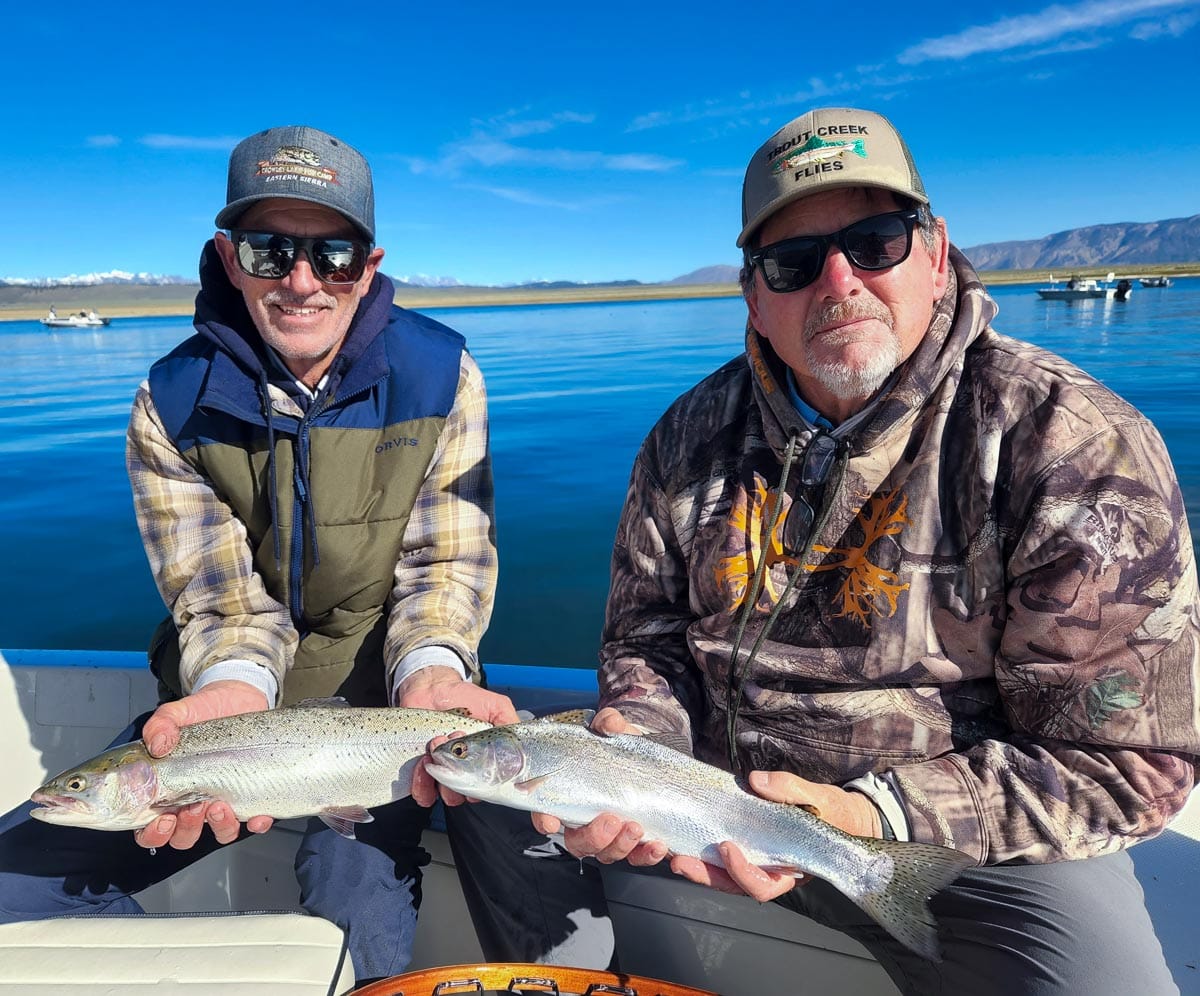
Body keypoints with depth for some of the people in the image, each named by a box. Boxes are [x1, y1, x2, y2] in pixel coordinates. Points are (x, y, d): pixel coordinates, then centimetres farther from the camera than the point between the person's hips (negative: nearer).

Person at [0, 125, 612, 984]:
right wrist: (236, 685, -32)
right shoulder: (173, 404, -7)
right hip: (229, 694, 3)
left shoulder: (441, 374, -9)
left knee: (365, 940, -23)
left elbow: (443, 562, -9)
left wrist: (432, 668, -30)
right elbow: (220, 593, -10)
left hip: (379, 698, -2)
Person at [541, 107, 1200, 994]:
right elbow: (648, 643, 5)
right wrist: (635, 754, -16)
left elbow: (1126, 765, -14)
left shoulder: (1075, 446, -15)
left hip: (971, 845, -2)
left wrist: (878, 818, -23)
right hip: (718, 798, 4)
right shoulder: (693, 436, -2)